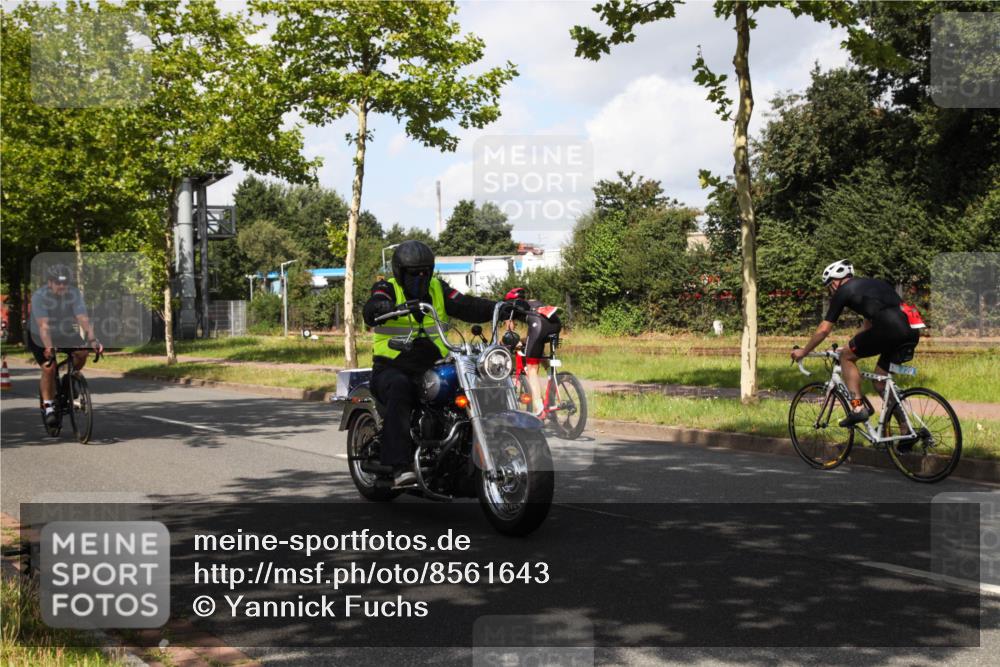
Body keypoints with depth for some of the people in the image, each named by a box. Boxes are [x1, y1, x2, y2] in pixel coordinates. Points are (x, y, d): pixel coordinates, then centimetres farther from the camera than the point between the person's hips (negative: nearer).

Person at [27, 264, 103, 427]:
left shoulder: (74, 294, -21)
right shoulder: (39, 297, -27)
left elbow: (83, 319, -31)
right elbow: (44, 326, -38)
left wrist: (92, 340, -46)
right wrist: (48, 347, -52)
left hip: (66, 333, 3)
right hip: (40, 338, -3)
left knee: (82, 352, -23)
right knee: (49, 368, -20)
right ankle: (48, 407, -4)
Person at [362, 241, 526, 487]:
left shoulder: (438, 289, 14)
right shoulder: (387, 289, 1)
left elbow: (469, 307, 0)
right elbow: (372, 310, -22)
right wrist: (397, 308, -44)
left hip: (432, 367, 4)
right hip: (392, 368, -4)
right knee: (400, 389, -37)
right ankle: (400, 466, -42)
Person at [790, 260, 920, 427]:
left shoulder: (843, 291, 10)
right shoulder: (871, 284, 33)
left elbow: (824, 329, 14)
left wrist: (803, 351, 26)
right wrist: (853, 346, 51)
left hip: (889, 328, -8)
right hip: (911, 332, 8)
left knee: (846, 357, 12)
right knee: (881, 380, 21)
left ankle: (857, 408, 2)